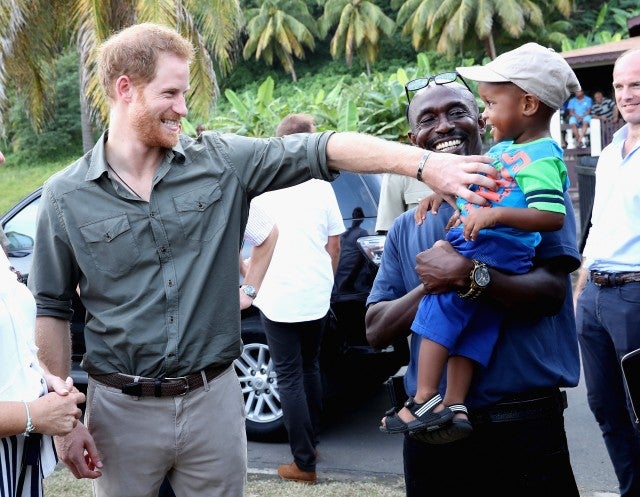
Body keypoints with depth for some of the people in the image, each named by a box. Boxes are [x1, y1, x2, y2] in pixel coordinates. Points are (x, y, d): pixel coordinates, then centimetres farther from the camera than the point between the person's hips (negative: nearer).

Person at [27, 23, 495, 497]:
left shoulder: (220, 160, -2)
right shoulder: (67, 196, -4)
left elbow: (322, 149, -11)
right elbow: (51, 309, 1)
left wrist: (424, 163, -24)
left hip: (213, 399, 1)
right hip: (122, 408, -1)